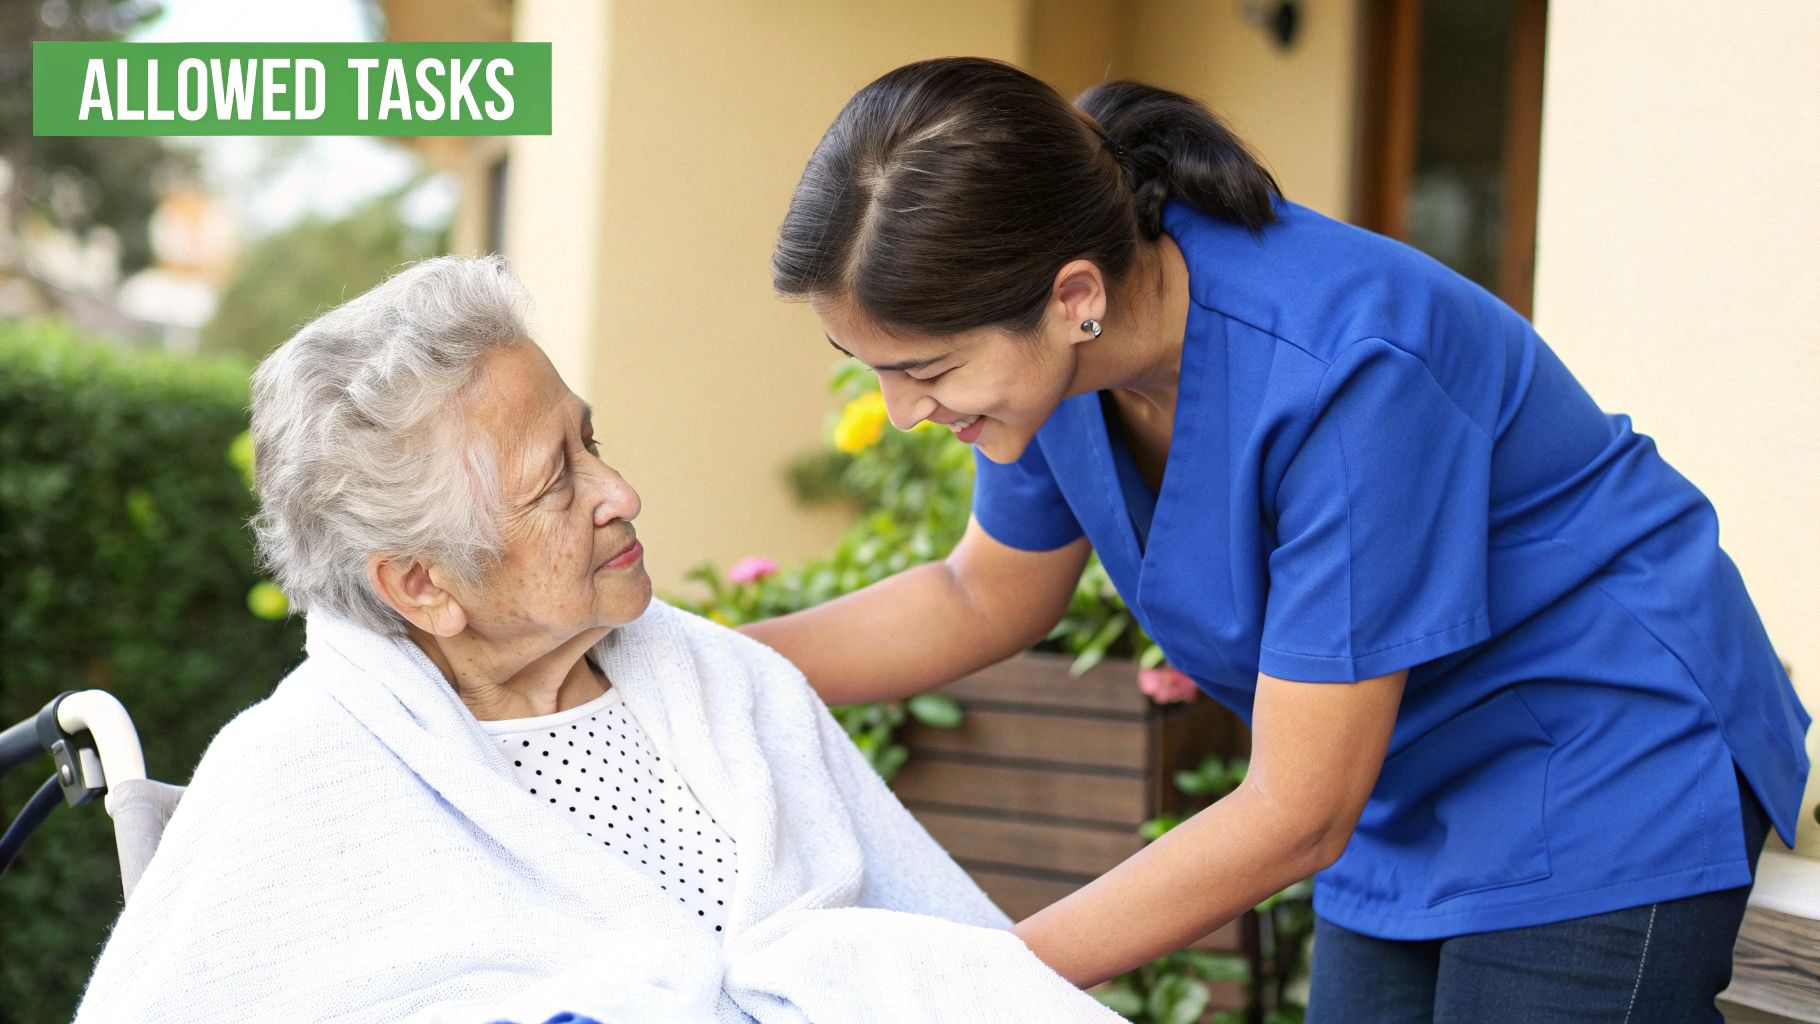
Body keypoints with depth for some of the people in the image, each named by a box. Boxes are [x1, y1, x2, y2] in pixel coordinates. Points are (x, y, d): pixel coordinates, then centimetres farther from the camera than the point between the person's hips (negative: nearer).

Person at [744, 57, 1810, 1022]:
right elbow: (983, 599, 8)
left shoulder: (1340, 374, -34)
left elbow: (1294, 819, -29)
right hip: (1409, 794, 7)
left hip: (1611, 775, -7)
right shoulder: (1063, 340, -12)